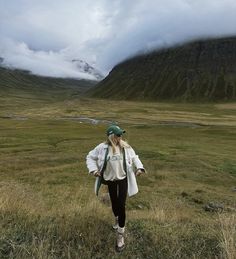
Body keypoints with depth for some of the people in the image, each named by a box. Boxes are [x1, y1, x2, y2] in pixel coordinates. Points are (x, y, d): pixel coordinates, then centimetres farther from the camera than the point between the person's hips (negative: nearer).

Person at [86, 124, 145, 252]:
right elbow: (90, 157, 0)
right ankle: (117, 219, 52)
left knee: (121, 205, -2)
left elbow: (134, 157, 8)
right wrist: (93, 169, -12)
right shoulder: (102, 147, -13)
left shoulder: (125, 147, -8)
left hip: (123, 180, 0)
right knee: (114, 203, 18)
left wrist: (139, 167, -6)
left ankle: (120, 235, 12)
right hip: (110, 181, 0)